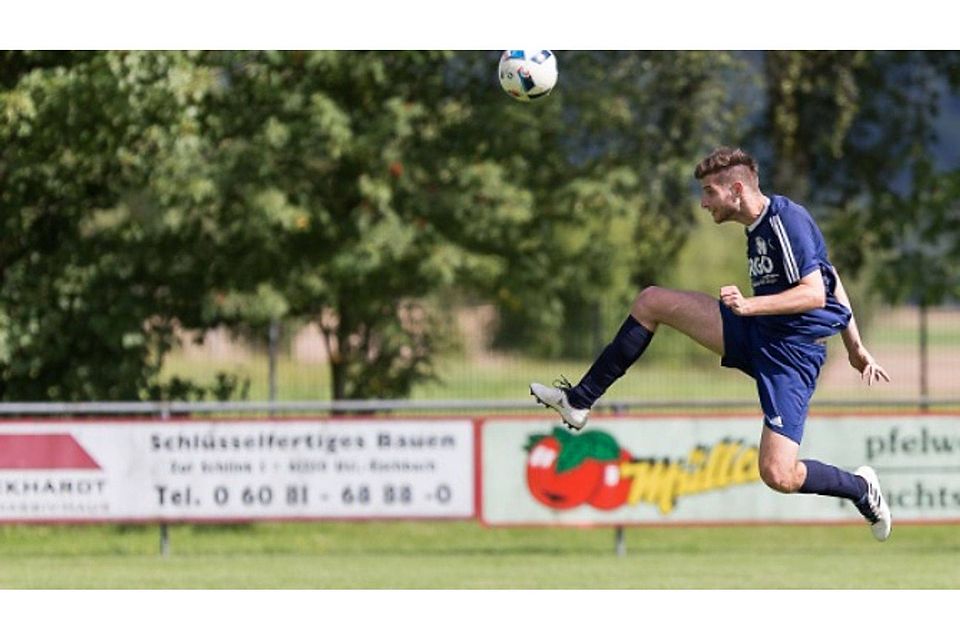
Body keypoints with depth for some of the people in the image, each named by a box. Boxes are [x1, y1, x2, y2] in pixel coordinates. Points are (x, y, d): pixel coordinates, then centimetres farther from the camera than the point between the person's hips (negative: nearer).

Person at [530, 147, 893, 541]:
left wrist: (750, 305, -32)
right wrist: (854, 346, 27)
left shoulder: (787, 220, -17)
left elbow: (815, 294, -24)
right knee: (651, 302, 3)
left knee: (779, 476, -19)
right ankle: (579, 402, 10)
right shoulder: (758, 227, 13)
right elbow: (829, 277, 22)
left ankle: (861, 489, 12)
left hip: (791, 353, -10)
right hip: (753, 334, 10)